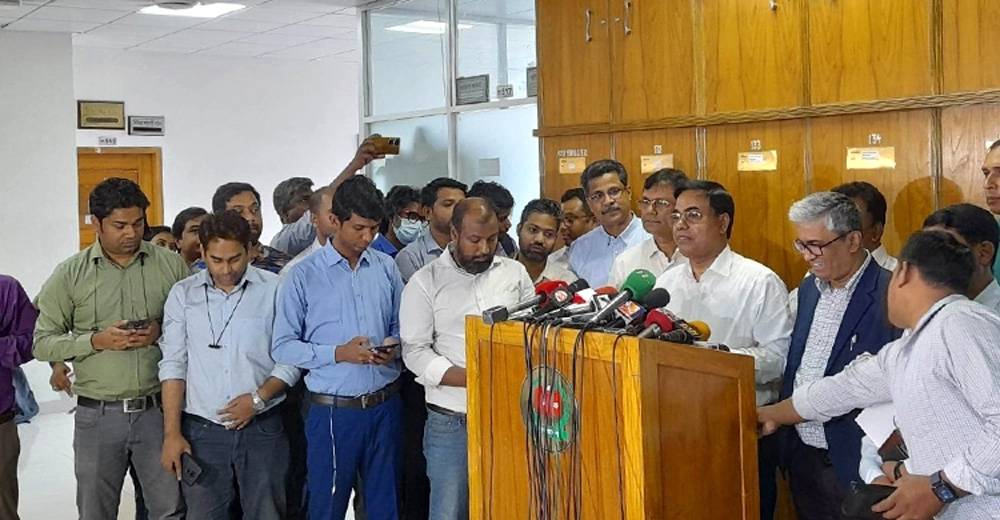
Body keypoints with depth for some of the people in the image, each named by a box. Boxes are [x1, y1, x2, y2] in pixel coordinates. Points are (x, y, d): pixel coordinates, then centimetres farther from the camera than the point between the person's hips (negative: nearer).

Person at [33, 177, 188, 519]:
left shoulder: (170, 265, 1)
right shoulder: (70, 274, 0)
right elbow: (43, 342, 0)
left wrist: (162, 333, -13)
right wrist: (96, 341, -15)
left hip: (158, 410, 0)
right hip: (97, 415, 0)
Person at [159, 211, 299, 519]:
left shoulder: (274, 290, -3)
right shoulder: (183, 294, 4)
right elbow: (173, 365, 2)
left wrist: (259, 397, -13)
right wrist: (172, 433, -3)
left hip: (262, 428, -1)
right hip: (201, 430, 1)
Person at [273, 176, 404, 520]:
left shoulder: (387, 268, 4)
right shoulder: (304, 277, -6)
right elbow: (282, 347, -7)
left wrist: (394, 348, -7)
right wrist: (338, 353, -17)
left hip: (385, 405, 3)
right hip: (335, 411, -3)